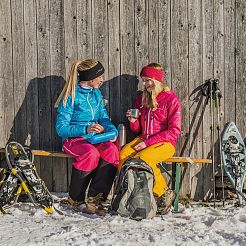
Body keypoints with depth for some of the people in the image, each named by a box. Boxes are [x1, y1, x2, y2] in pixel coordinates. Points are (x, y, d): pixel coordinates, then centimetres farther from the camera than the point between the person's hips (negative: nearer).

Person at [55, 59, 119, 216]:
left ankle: (95, 199, -25)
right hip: (73, 139, -5)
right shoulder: (71, 97, -8)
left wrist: (112, 130, -8)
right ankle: (75, 200, -17)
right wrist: (85, 129, -25)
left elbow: (104, 118, 15)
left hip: (95, 138, 5)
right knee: (91, 153, -37)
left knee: (112, 150, -28)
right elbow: (61, 128, -11)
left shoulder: (96, 94, 12)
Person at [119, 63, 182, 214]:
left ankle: (164, 194, -14)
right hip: (143, 140, 5)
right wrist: (133, 121, -5)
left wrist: (148, 142, -14)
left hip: (165, 143, -5)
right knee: (123, 155, -26)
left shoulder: (171, 99, -2)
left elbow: (174, 130, -8)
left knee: (143, 158, -34)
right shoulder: (142, 99, 16)